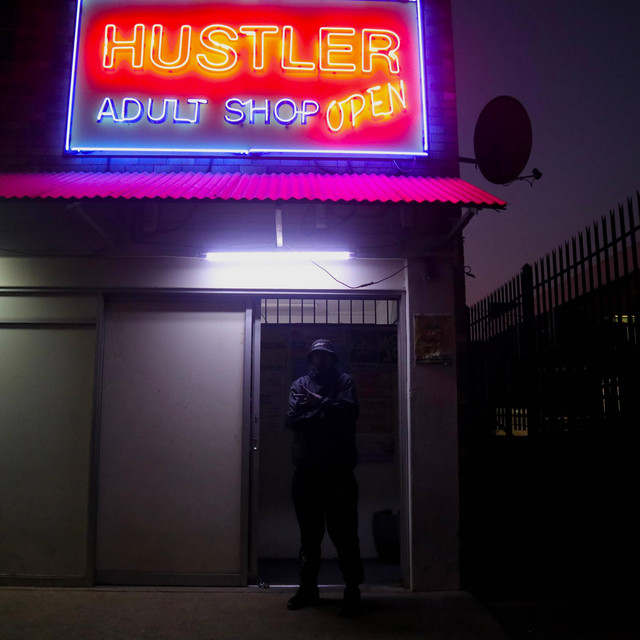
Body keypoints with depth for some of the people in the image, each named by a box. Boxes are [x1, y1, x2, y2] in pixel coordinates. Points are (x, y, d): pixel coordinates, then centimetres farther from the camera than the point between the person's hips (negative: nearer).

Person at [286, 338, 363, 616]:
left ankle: (352, 590, 14)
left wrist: (318, 404, -7)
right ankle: (308, 587, 27)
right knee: (309, 533, 13)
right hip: (306, 471, 3)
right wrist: (327, 412, -9)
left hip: (339, 471, -2)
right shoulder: (299, 385, 11)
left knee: (344, 533, 1)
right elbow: (292, 419, -4)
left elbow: (348, 412, -11)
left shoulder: (344, 381, 6)